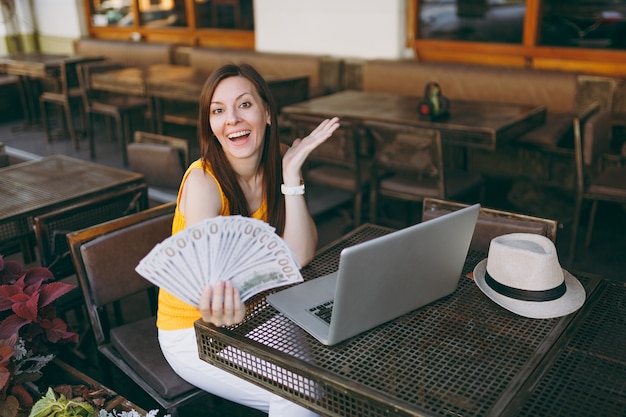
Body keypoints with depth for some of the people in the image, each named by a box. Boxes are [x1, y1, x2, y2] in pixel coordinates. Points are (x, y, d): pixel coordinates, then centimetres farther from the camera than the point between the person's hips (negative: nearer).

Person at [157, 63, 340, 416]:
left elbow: (299, 257, -18)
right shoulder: (204, 181, -24)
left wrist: (291, 171, -25)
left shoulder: (278, 162, -8)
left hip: (256, 313, 5)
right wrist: (221, 305, -60)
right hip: (192, 330, -5)